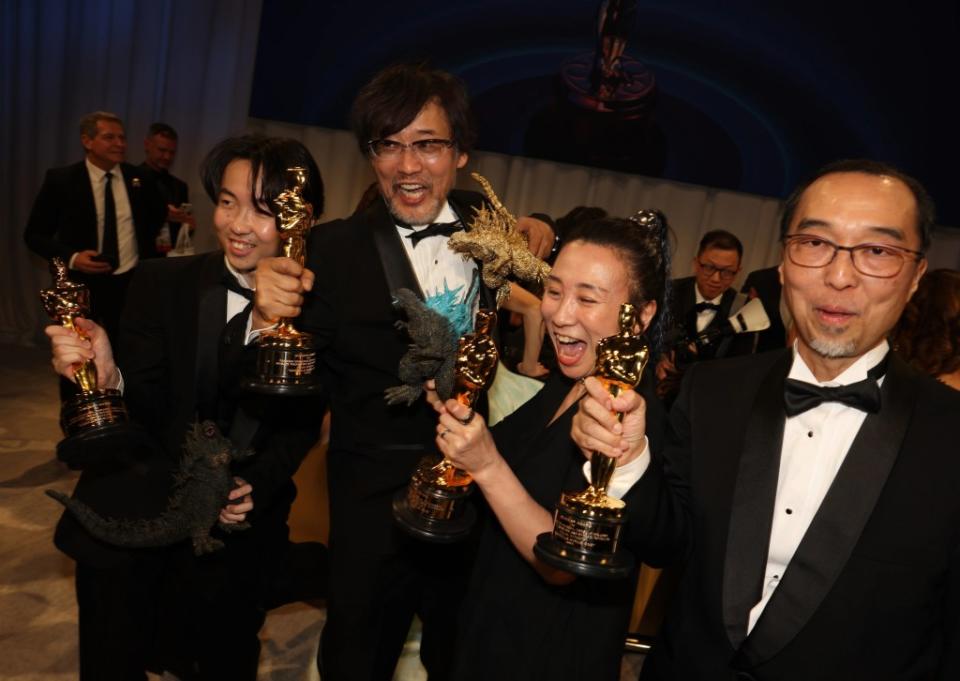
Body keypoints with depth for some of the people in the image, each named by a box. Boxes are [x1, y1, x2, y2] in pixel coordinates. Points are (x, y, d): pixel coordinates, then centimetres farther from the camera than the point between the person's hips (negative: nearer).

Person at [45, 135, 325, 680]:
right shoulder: (162, 283, -8)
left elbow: (304, 423, -1)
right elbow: (147, 411, -12)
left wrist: (258, 485, -16)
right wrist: (108, 377, -33)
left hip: (240, 530, 0)